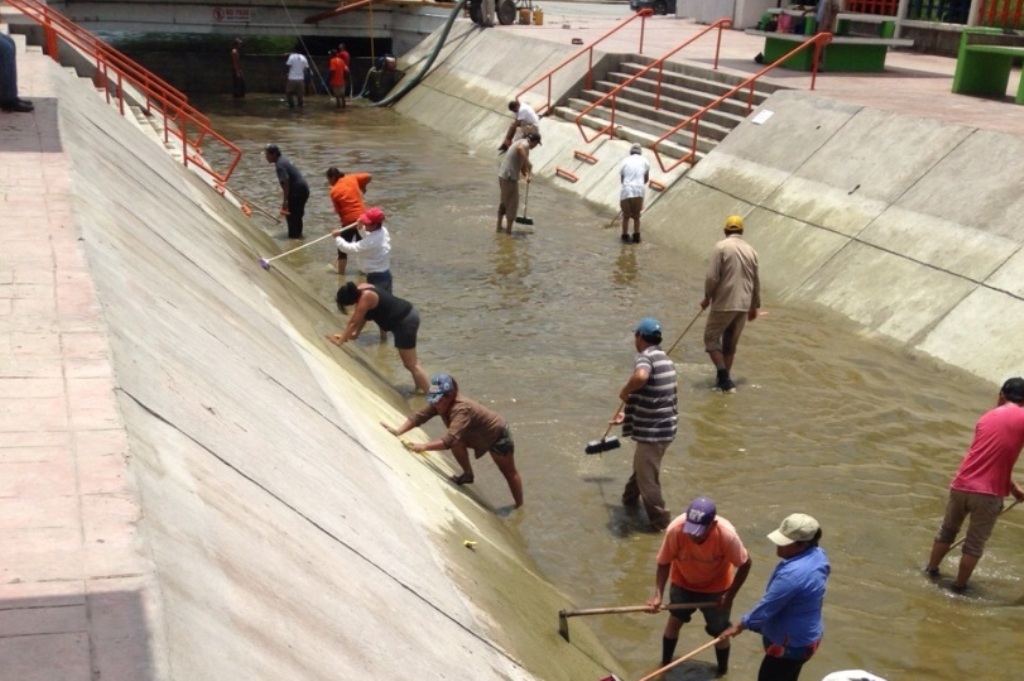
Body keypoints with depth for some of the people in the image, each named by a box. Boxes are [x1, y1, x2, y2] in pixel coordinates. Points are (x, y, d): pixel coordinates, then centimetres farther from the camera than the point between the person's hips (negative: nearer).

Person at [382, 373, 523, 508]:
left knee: (509, 473, 8)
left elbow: (449, 439, -54)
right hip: (479, 436, 7)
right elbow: (419, 416, -23)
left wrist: (423, 447, -61)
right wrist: (398, 431, -37)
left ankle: (519, 506, 26)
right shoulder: (440, 403, -19)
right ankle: (468, 474, 6)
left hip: (498, 434, -7)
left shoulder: (462, 409, -43)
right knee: (457, 443, -16)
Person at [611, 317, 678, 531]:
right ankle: (630, 499, 49)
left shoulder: (645, 357, -17)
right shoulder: (664, 359, 14)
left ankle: (662, 523, 10)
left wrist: (625, 392, -22)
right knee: (642, 467, 29)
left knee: (647, 477, 2)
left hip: (653, 430, -10)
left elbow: (640, 377, -42)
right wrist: (628, 415, 31)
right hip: (663, 426, 10)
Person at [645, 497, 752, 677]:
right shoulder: (675, 529, -36)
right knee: (674, 621, 20)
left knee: (719, 631, 14)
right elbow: (664, 563, -21)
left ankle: (723, 672, 41)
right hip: (683, 583, 1)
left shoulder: (727, 535, -39)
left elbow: (745, 564, -21)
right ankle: (664, 664, 44)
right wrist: (658, 595, -29)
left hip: (716, 588, -1)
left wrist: (730, 596, -16)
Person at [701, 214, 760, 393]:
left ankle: (723, 376, -3)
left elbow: (712, 277, -14)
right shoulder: (750, 250, 9)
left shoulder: (721, 247, -9)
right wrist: (755, 306, 25)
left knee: (711, 337, 7)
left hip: (724, 304, -5)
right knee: (730, 343, 16)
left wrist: (707, 297, 1)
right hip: (744, 305, 5)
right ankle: (724, 379, 20)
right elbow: (756, 282, 15)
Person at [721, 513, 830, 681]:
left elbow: (767, 607, -24)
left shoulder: (793, 573, -35)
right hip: (804, 636, 9)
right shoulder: (817, 555, -5)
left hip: (792, 643, -9)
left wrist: (740, 626, -9)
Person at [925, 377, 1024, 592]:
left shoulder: (987, 417, 13)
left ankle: (931, 570, 37)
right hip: (988, 493, -5)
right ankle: (959, 586, 20)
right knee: (975, 544, 11)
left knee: (947, 531, 24)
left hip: (961, 485, 5)